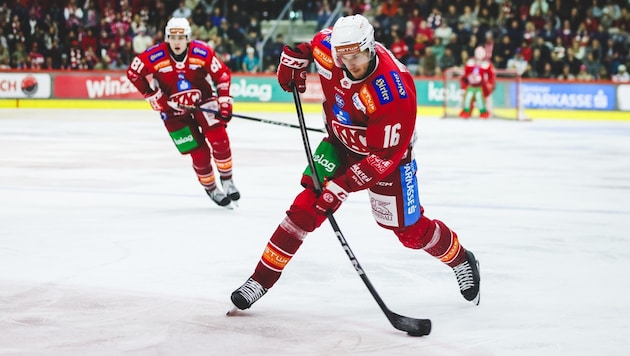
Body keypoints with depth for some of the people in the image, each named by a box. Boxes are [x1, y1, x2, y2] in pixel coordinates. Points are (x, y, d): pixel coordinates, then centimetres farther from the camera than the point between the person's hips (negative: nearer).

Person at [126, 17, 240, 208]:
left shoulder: (202, 53, -19)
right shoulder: (154, 56, -22)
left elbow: (222, 74, -6)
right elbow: (133, 72, -8)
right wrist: (153, 95, -10)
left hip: (202, 101, 1)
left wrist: (224, 101, -11)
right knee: (199, 153, -5)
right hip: (173, 108, -1)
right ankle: (211, 190, 18)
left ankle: (227, 182, 3)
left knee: (219, 139, -17)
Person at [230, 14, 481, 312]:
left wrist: (343, 186, -34)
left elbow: (384, 156, -32)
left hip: (386, 152, -4)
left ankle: (461, 261, 31)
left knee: (410, 230, 3)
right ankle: (261, 279, -2)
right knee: (306, 207, -8)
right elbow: (309, 44, 7)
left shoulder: (393, 91, -37)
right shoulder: (327, 47, -21)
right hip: (341, 142, 4)